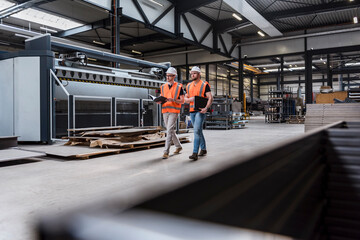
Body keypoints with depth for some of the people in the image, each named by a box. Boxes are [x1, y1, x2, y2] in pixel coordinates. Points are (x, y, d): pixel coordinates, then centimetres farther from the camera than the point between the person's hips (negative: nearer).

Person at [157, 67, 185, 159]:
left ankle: (166, 151, -10)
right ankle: (178, 146, 32)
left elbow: (182, 101, -3)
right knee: (171, 131, 13)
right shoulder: (163, 87, 13)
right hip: (165, 111, 6)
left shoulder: (179, 87, -2)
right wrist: (159, 101, -5)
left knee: (169, 130, -13)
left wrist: (173, 100, -19)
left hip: (174, 111, -6)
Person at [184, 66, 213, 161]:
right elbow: (185, 99, 17)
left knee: (197, 131, -16)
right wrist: (190, 99, -7)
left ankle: (195, 153, -18)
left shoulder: (205, 85, -3)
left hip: (200, 111, -6)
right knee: (198, 131, 15)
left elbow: (210, 98, -9)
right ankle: (203, 149, 29)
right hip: (192, 111, 7)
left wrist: (206, 108, -24)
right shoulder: (188, 86, 14)